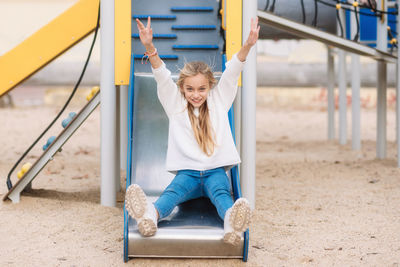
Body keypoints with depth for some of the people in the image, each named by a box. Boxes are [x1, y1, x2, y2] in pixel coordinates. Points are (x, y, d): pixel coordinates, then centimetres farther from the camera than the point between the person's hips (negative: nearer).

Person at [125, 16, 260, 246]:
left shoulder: (219, 100, 13)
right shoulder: (175, 104, 11)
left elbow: (232, 73, 0)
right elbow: (162, 77, -3)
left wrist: (248, 45, -16)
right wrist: (149, 47, -19)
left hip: (216, 171, 0)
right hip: (187, 171, 0)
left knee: (221, 192, -33)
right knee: (173, 191, -32)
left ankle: (232, 221, -67)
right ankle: (150, 215, -65)